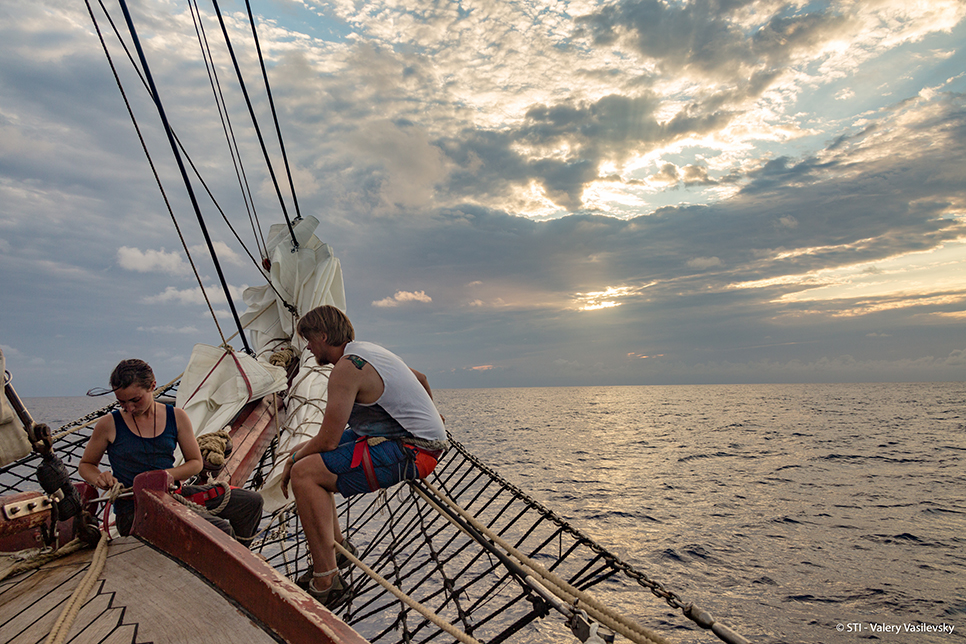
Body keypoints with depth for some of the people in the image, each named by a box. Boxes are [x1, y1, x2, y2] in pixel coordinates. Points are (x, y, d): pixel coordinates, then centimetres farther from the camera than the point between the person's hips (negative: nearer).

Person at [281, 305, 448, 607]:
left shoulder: (346, 367, -17)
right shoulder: (366, 351, 13)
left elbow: (328, 441, -17)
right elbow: (421, 378, 29)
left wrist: (293, 459, 3)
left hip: (412, 451, -10)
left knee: (304, 473, -20)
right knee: (304, 453, 15)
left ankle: (327, 583, -15)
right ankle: (336, 545, 23)